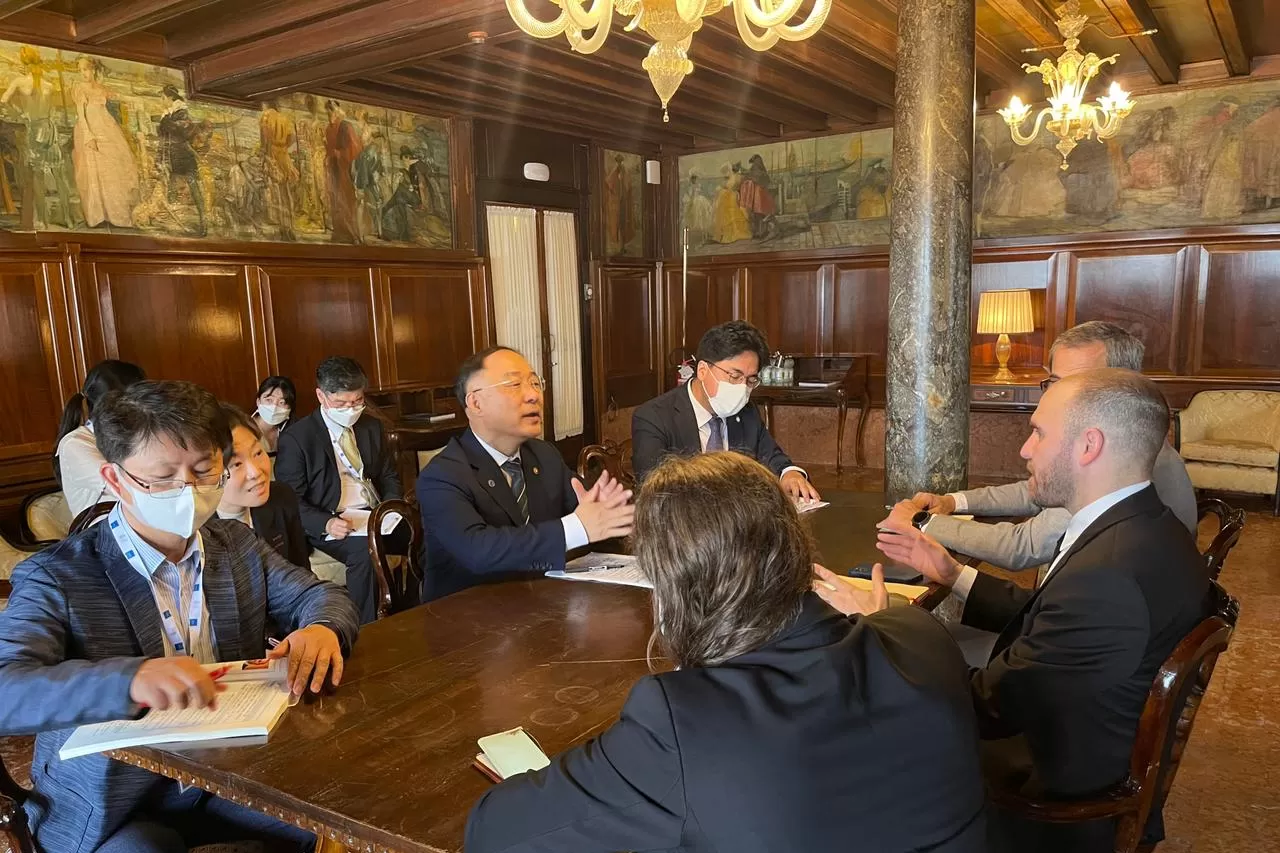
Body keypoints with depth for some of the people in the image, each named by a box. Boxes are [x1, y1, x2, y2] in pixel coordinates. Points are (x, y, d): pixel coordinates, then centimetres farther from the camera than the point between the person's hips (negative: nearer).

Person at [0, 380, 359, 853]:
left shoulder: (236, 543, 3)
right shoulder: (55, 577, -12)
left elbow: (318, 595, 8)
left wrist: (322, 628, -18)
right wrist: (128, 679, -44)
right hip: (111, 811, -3)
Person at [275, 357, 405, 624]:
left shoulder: (371, 426, 12)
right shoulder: (296, 439, -4)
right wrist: (326, 523, -22)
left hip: (375, 517, 5)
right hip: (327, 524, -5)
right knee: (364, 549, -36)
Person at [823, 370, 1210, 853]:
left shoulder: (1108, 576, -34)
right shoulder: (1144, 529, -3)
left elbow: (983, 707, -25)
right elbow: (1044, 621, 7)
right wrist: (952, 574, 9)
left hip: (1058, 811, -8)